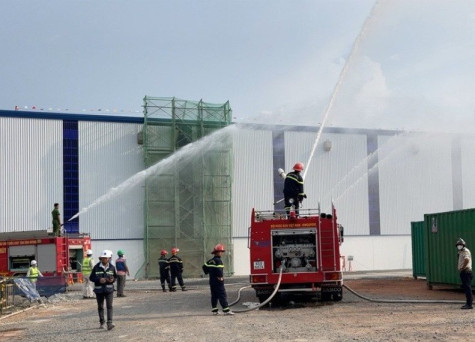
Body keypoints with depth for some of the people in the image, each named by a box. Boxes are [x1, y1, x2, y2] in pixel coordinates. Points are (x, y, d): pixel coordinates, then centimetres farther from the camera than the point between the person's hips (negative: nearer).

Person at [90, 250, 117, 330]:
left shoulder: (112, 267, -1)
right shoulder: (96, 267, -6)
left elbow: (115, 277, 12)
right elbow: (91, 278, -2)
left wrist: (112, 280, -12)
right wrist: (99, 280, -19)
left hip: (109, 289, 0)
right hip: (99, 289, 0)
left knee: (109, 306, -12)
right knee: (100, 307, 11)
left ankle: (109, 324, -18)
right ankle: (102, 323, 29)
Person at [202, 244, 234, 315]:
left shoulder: (210, 261, 12)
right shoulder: (218, 260, -16)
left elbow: (204, 267, 19)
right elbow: (219, 270, -28)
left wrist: (208, 273, 21)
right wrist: (220, 277, -18)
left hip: (212, 281, 9)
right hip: (218, 282, -9)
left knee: (214, 296, 13)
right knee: (222, 296, -7)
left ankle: (214, 310, 16)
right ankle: (226, 310, -9)